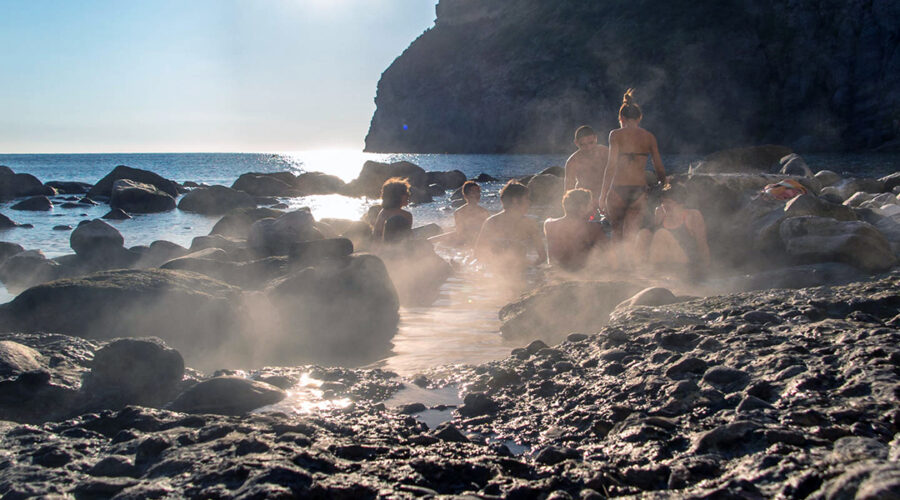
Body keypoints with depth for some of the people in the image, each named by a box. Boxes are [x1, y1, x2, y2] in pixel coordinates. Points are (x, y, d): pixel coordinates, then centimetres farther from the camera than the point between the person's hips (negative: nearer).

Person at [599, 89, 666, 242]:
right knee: (630, 237, 3)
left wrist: (603, 194, -6)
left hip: (618, 189, -3)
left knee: (616, 234, 14)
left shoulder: (616, 134, -1)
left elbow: (611, 166, -8)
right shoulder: (649, 137, 9)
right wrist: (662, 185, 29)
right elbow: (660, 169, 12)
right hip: (640, 190, 3)